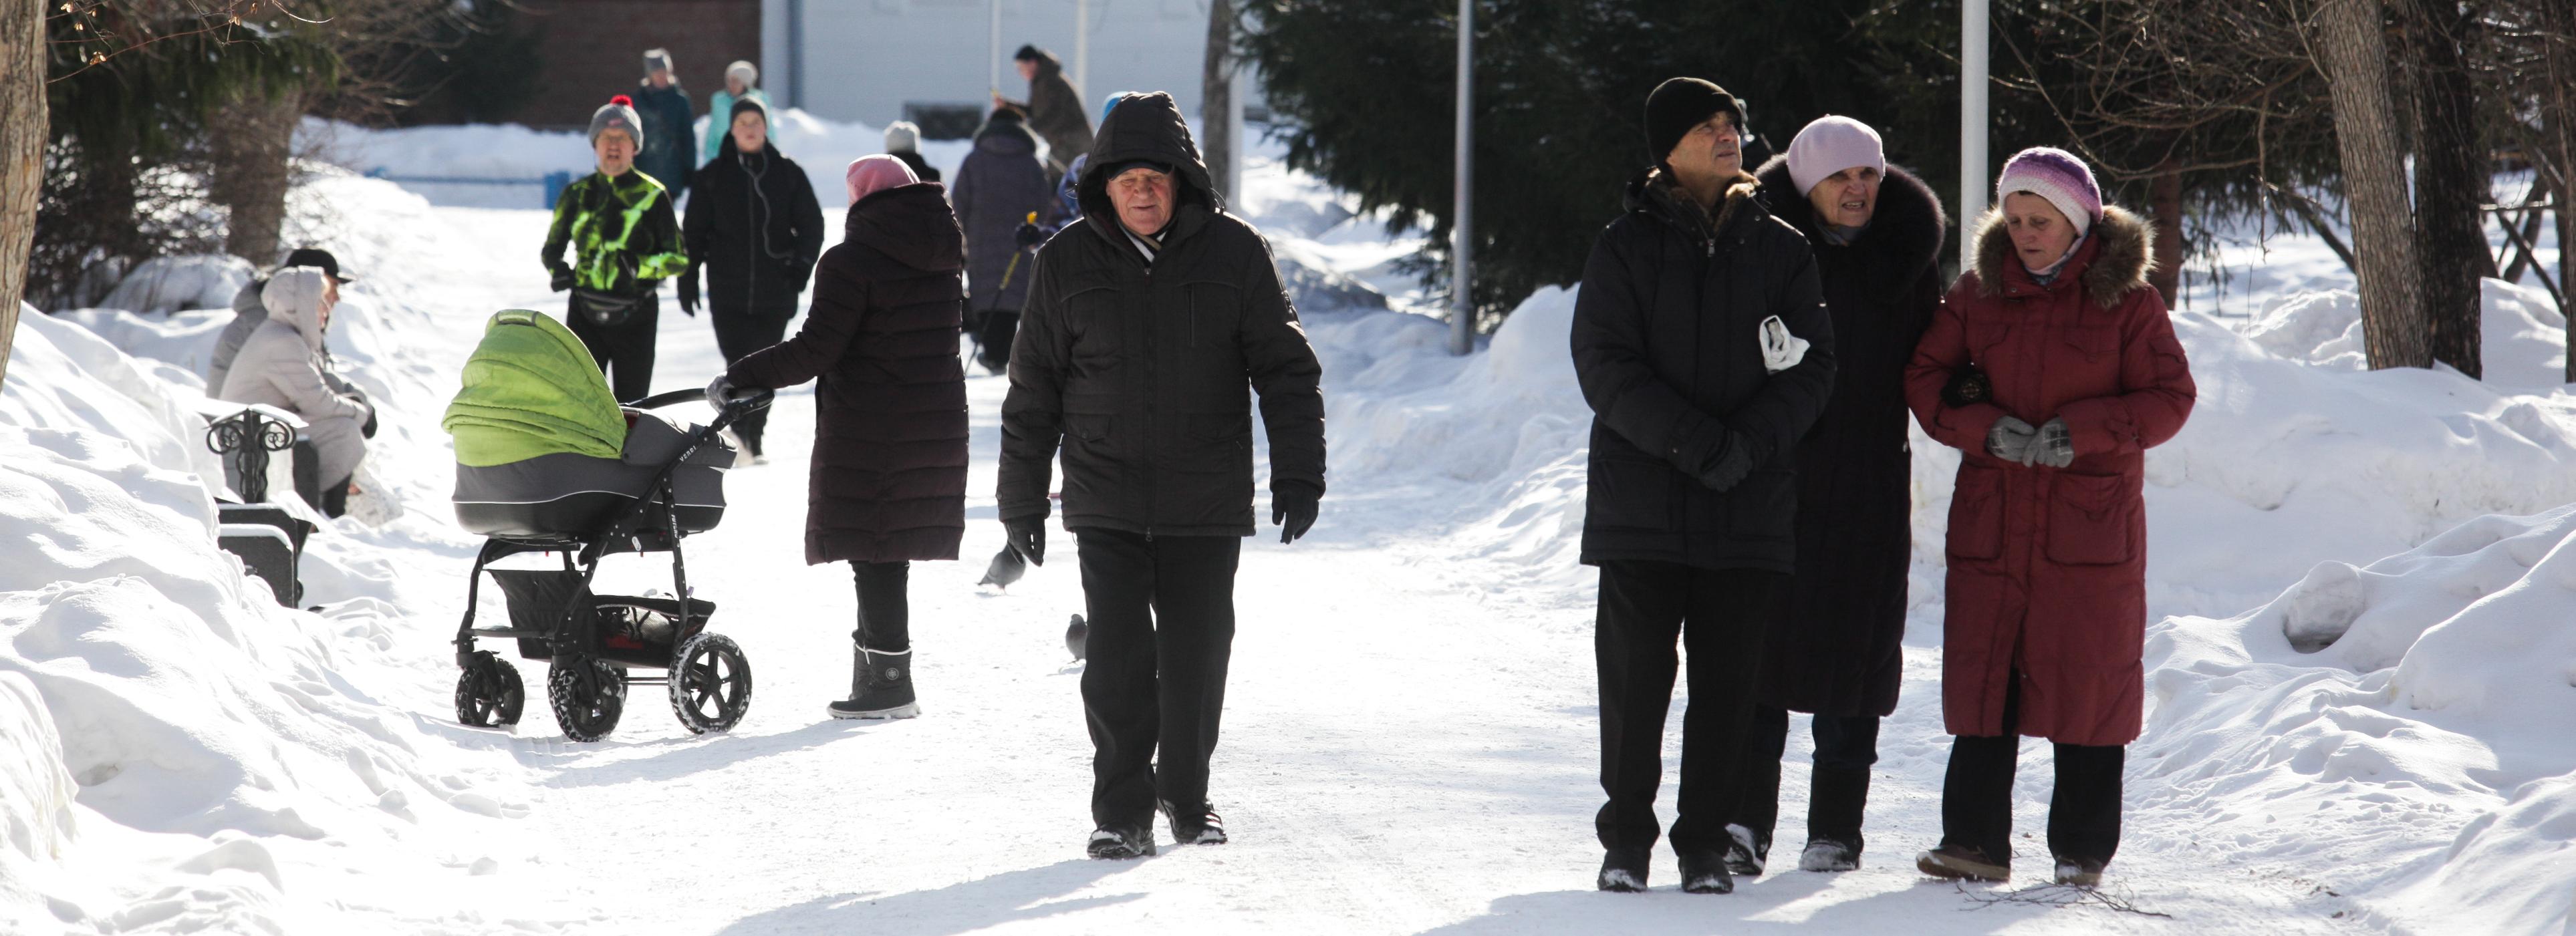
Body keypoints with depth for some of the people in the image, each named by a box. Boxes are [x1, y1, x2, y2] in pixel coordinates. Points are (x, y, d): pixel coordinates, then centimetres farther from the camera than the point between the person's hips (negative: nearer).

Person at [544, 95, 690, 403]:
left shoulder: (652, 195, -1)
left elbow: (679, 259, 0)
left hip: (635, 317, -2)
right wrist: (558, 269, -4)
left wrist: (641, 266, -20)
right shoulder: (578, 194, 7)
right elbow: (552, 247, 18)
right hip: (585, 315, 2)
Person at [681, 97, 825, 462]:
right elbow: (694, 233, 9)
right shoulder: (714, 176, 5)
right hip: (728, 291, -1)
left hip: (775, 291, 1)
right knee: (740, 365, -12)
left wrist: (802, 263, -9)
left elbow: (811, 224, 7)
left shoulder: (787, 173, 5)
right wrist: (687, 280, 3)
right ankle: (741, 437, -8)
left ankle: (752, 438, 18)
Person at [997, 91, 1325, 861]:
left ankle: (1187, 795, 26)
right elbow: (1034, 391, 8)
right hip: (1106, 502, 0)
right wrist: (1021, 500, 9)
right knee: (1119, 658, -7)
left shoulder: (1234, 252, -1)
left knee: (1197, 655, 7)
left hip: (1207, 505, 0)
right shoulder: (1069, 263, 1)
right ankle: (1122, 810, 4)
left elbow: (1286, 369, 3)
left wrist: (1298, 475, -4)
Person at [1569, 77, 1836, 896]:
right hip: (1642, 499, -1)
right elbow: (1605, 365, -6)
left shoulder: (1780, 250, 8)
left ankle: (1706, 842, 12)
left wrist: (1749, 444, -13)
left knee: (1727, 682, 2)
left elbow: (1809, 367, 3)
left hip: (1751, 510, 1)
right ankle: (1626, 839, 12)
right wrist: (1693, 440, -17)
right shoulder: (1625, 247, 2)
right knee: (1635, 677, 0)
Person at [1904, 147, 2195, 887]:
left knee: (2087, 676, 1)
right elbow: (1926, 379, 7)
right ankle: (1975, 842, 6)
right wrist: (1986, 428, -12)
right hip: (1993, 514, 3)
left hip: (2092, 519, -3)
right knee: (1983, 674, 1)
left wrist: (2082, 431, -17)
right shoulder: (1979, 291, 6)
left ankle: (2083, 850, 10)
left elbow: (2170, 397, -3)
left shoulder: (2126, 299, -2)